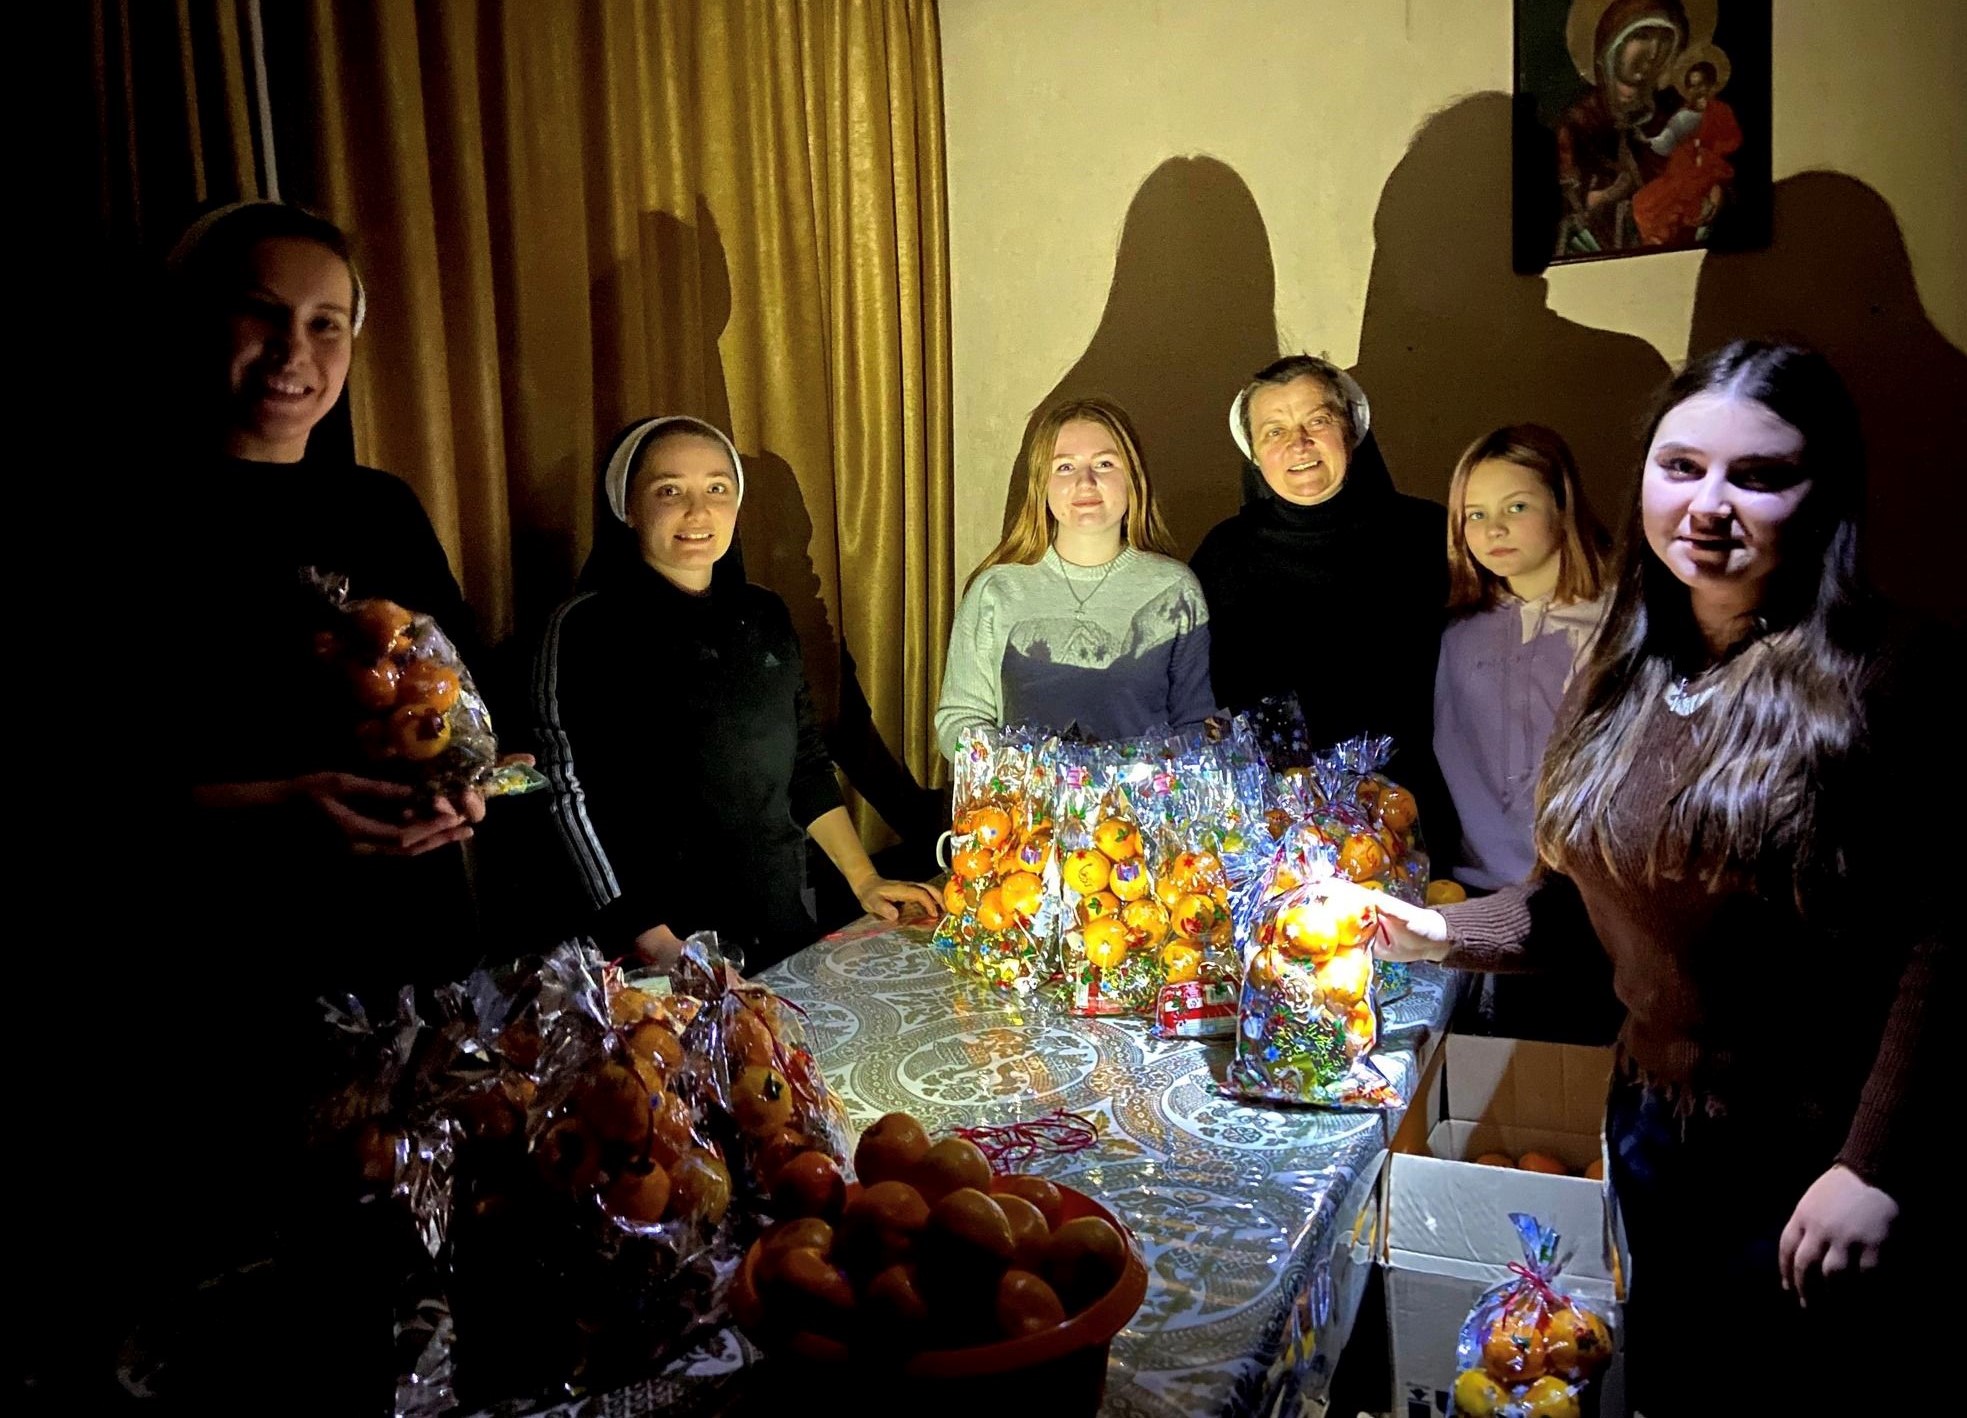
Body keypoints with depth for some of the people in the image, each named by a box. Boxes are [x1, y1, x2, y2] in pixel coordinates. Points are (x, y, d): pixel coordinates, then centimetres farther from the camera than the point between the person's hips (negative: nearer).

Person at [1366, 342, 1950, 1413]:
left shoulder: (1877, 684, -17)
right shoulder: (1621, 678, 3)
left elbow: (1940, 942, -21)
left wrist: (1876, 1169, -23)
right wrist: (1442, 932, -2)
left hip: (1808, 1161, -5)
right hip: (1653, 1118, 6)